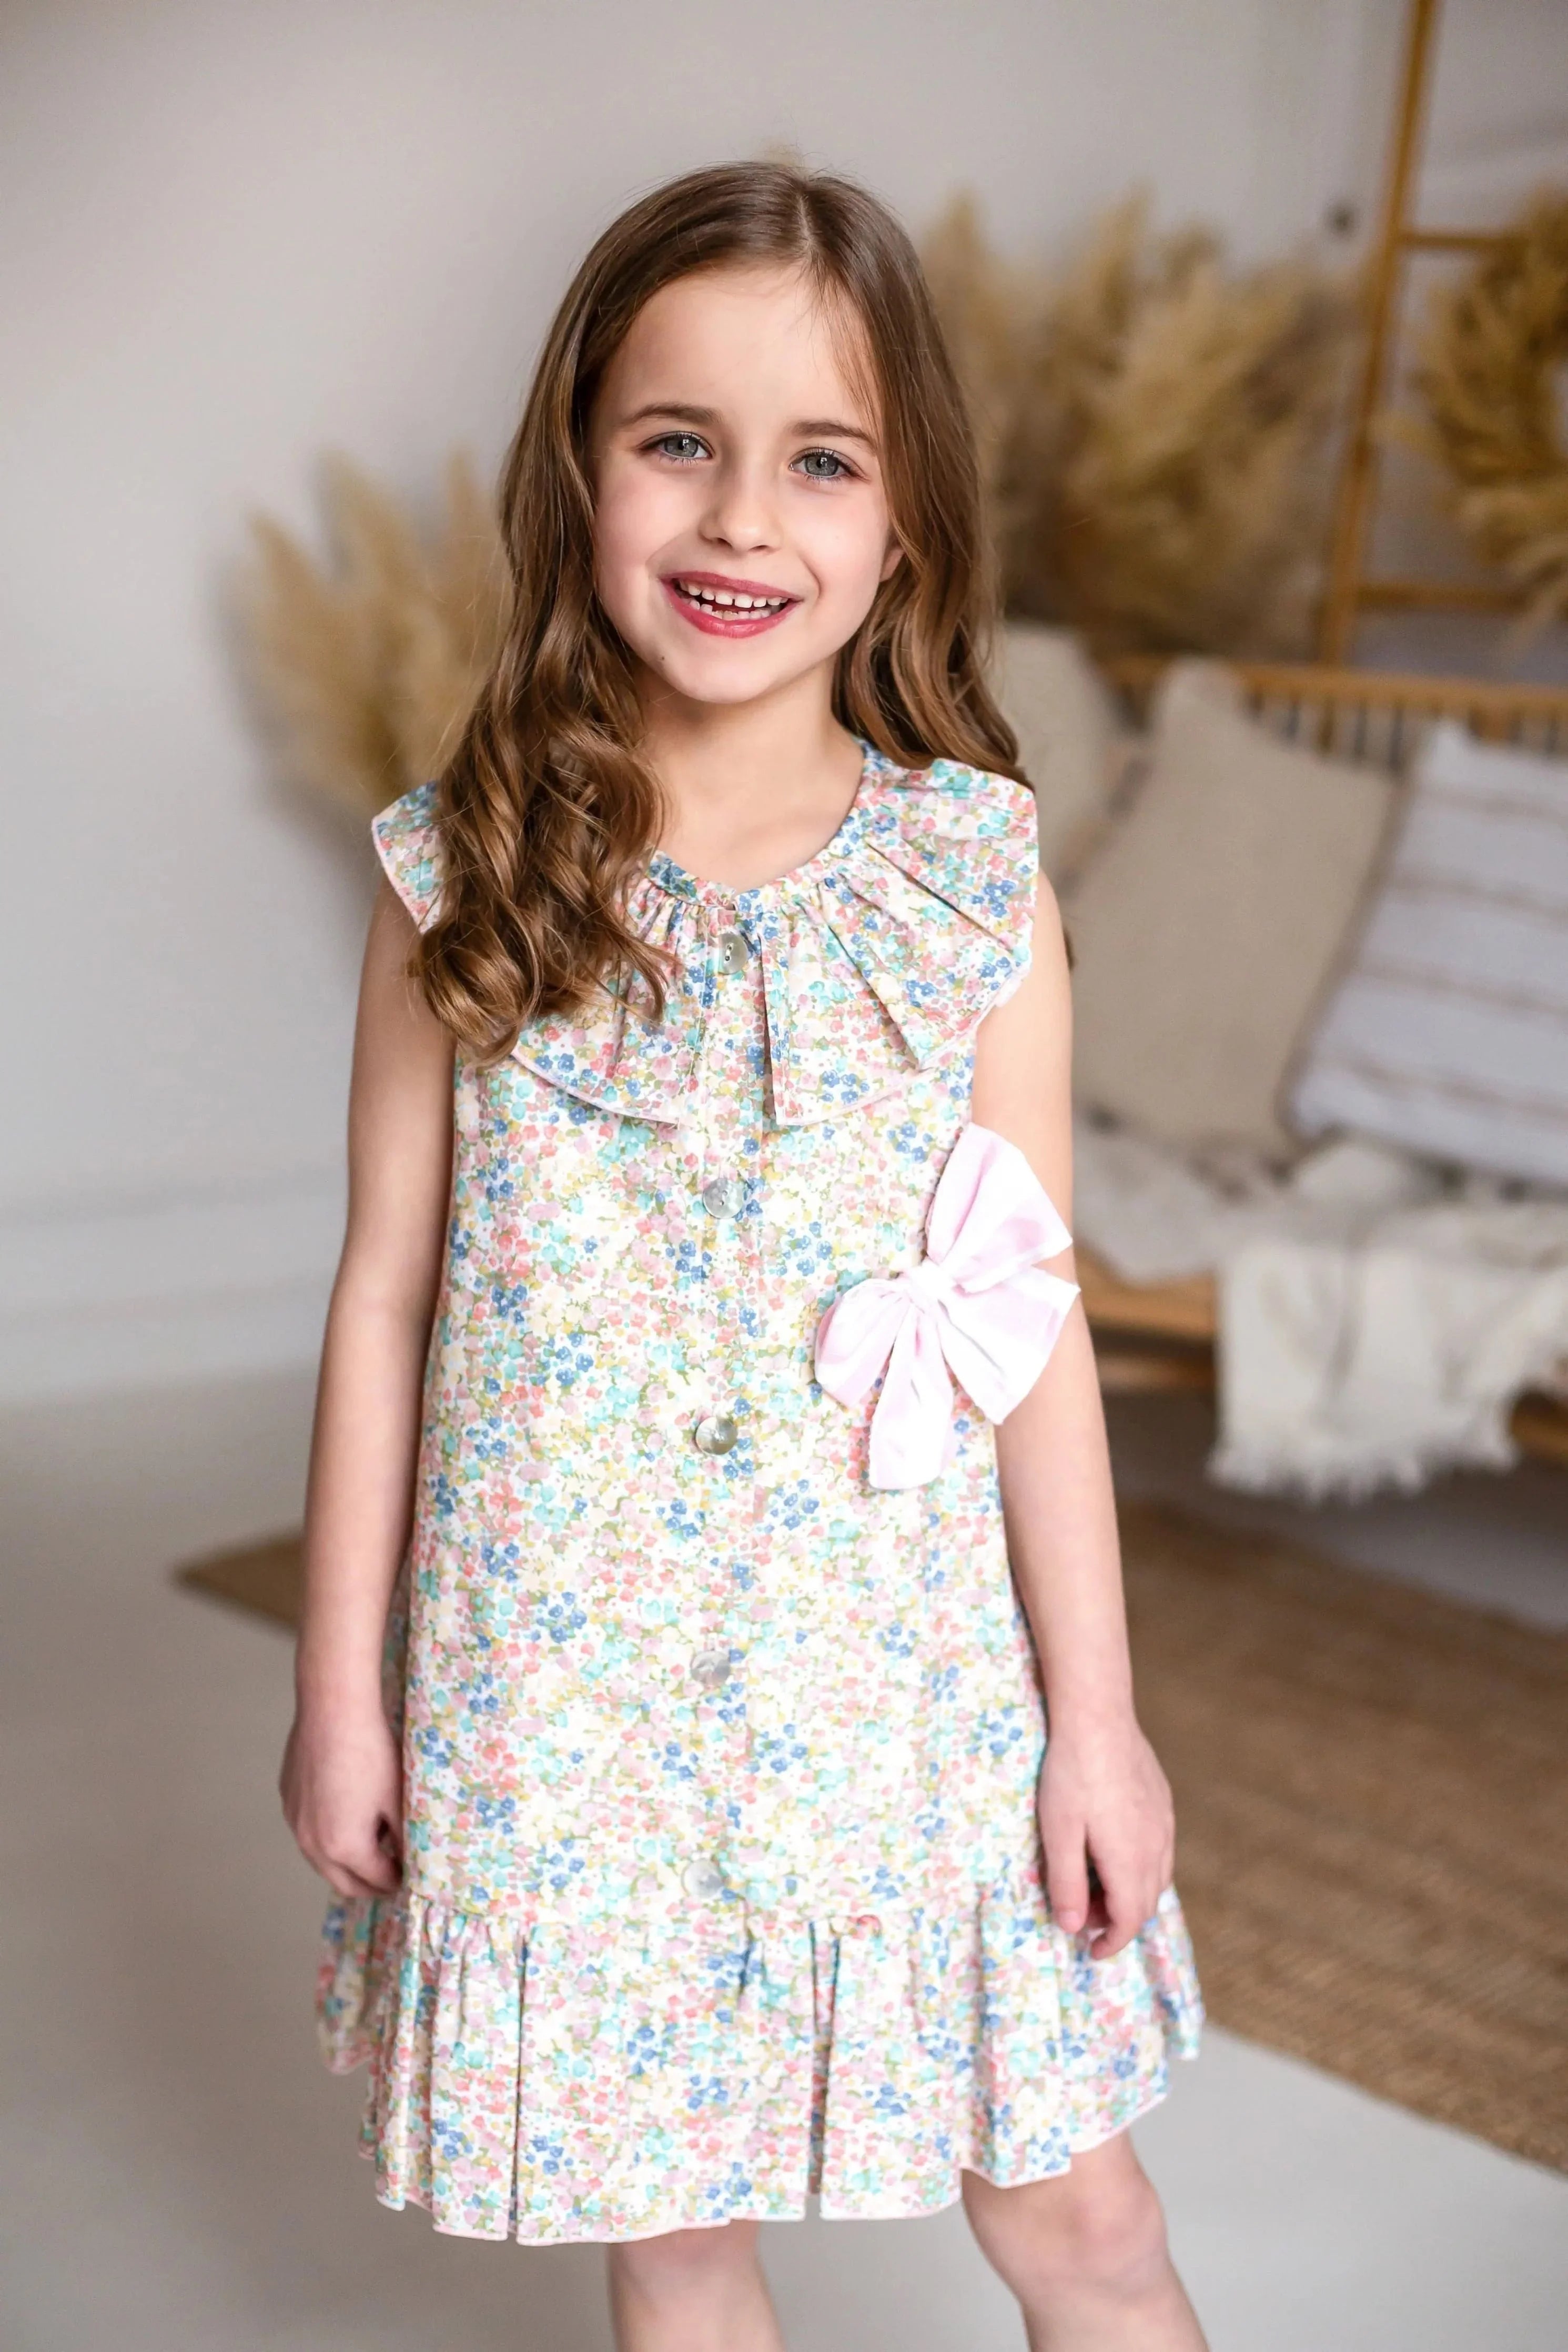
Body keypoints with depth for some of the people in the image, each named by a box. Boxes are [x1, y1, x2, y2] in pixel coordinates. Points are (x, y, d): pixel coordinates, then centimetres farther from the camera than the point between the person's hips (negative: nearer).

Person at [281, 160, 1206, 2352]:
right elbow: (386, 1289, 0)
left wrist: (1094, 1714, 0)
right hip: (564, 1685, 1)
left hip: (910, 1681, 0)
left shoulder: (977, 880, -5)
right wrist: (341, 1679, 3)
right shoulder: (463, 878, -5)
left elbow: (1036, 1325, -2)